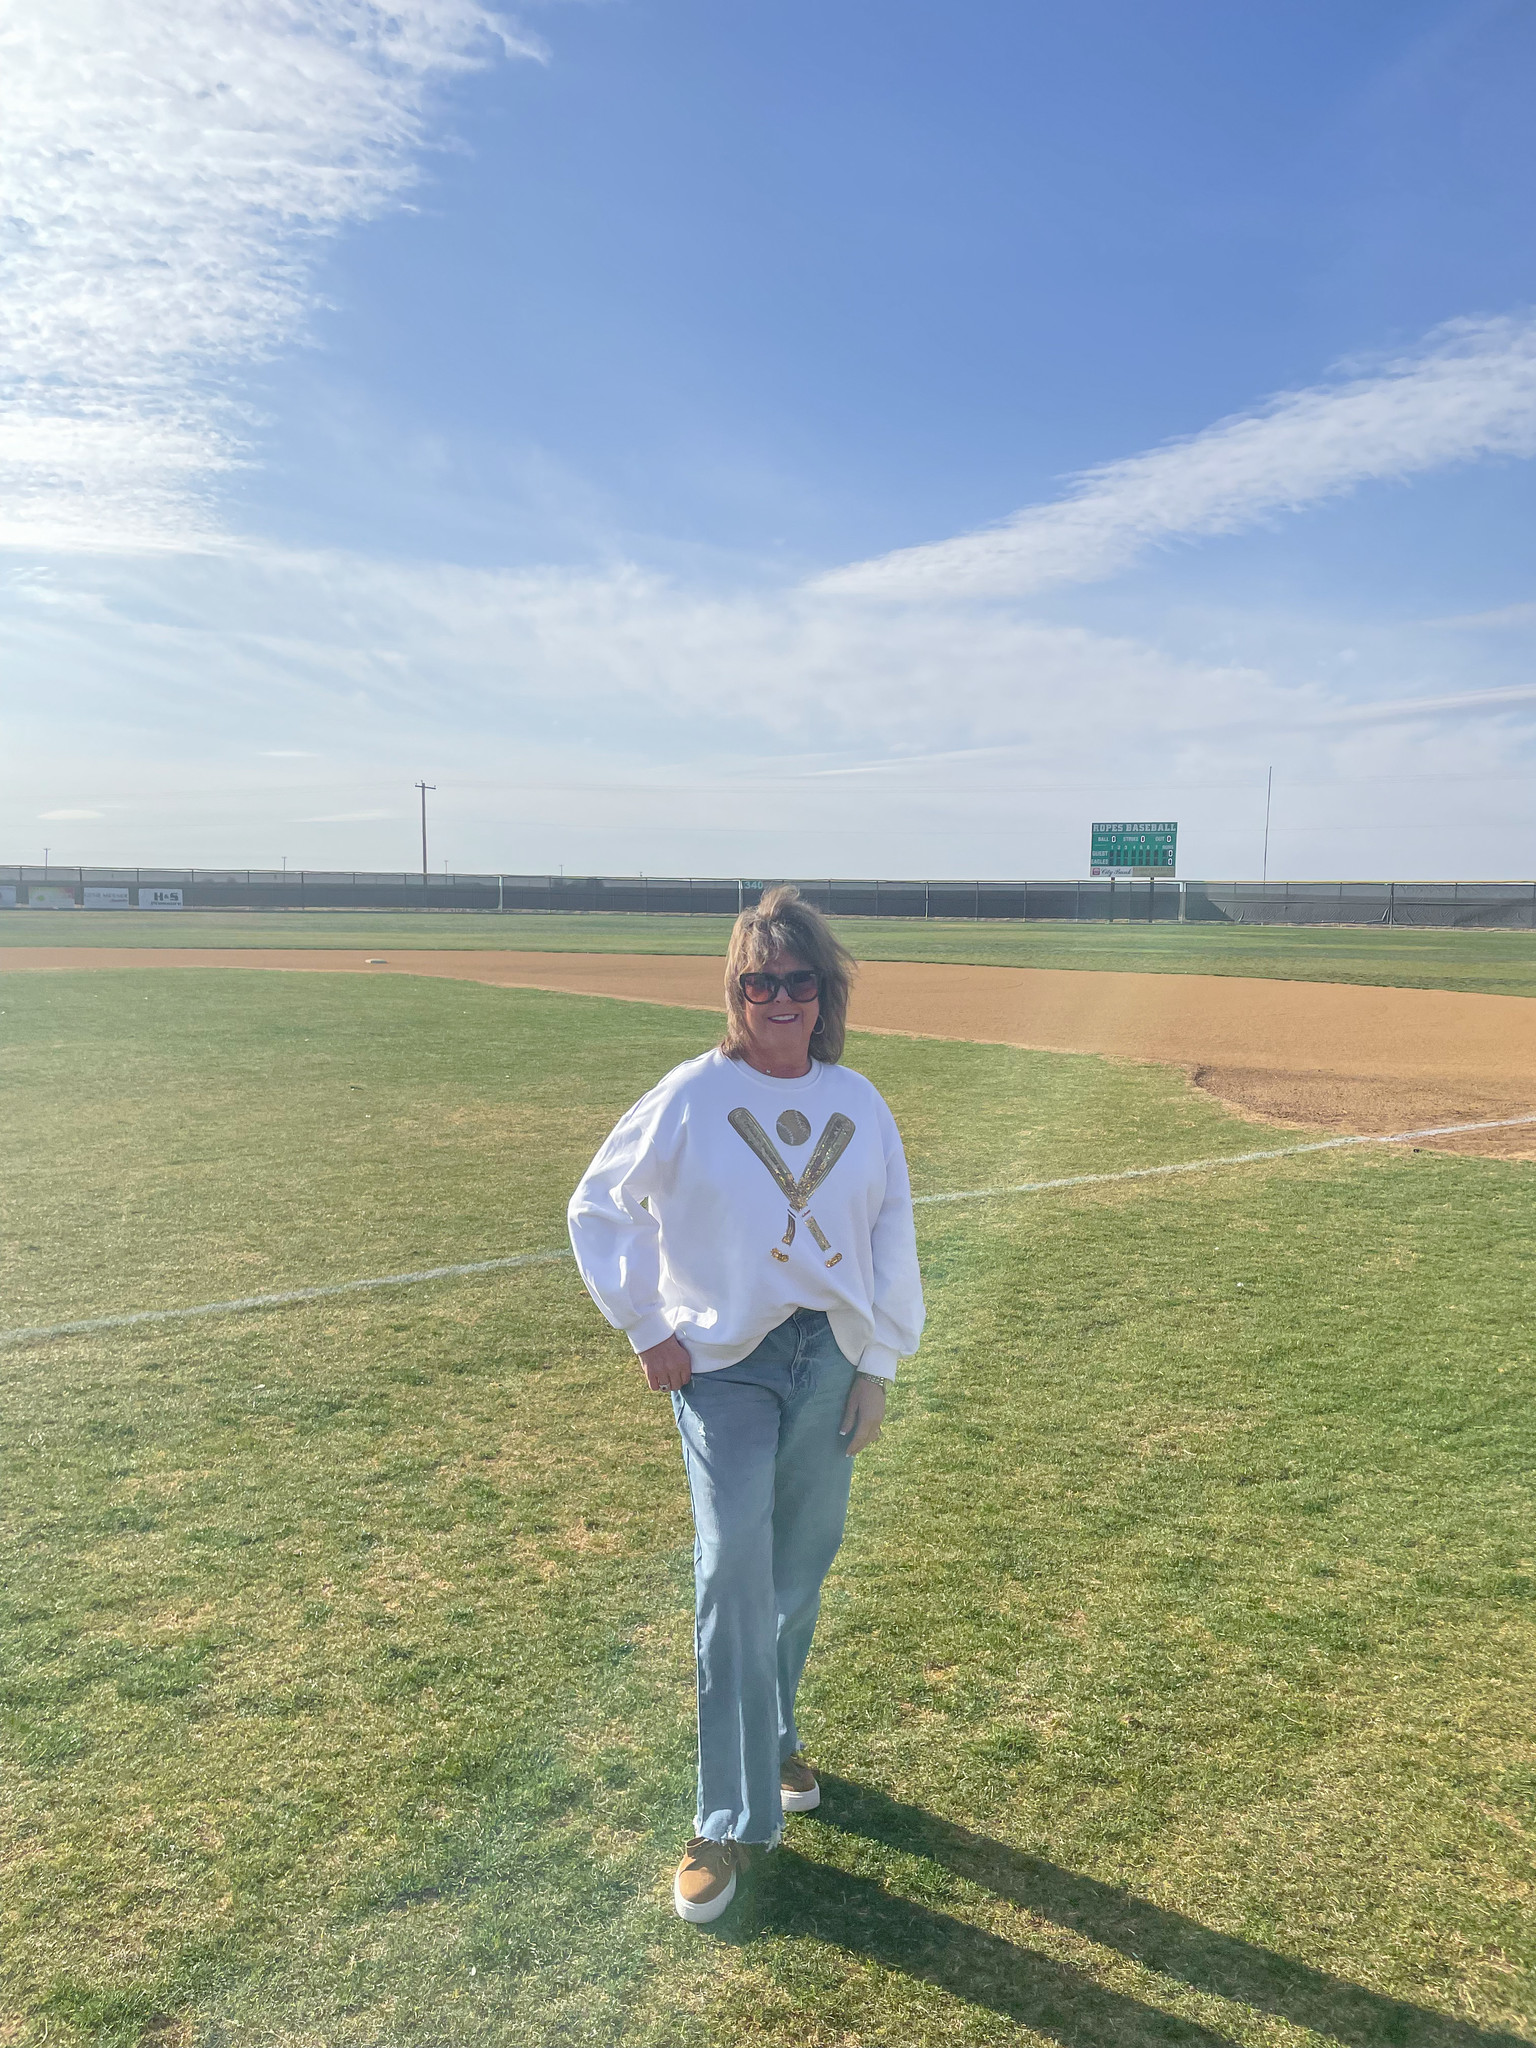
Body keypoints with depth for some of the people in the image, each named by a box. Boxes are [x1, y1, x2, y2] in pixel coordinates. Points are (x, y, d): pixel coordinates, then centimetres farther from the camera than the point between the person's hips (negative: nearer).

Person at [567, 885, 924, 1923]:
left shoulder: (860, 1103, 3)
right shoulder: (693, 1095, -7)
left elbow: (893, 1235, 9)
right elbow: (600, 1207, 0)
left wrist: (880, 1364, 5)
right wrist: (647, 1330, -4)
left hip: (831, 1358, 4)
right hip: (725, 1362, -3)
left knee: (801, 1567, 14)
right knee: (735, 1570, -9)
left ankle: (773, 1741, 38)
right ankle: (732, 1819, 4)